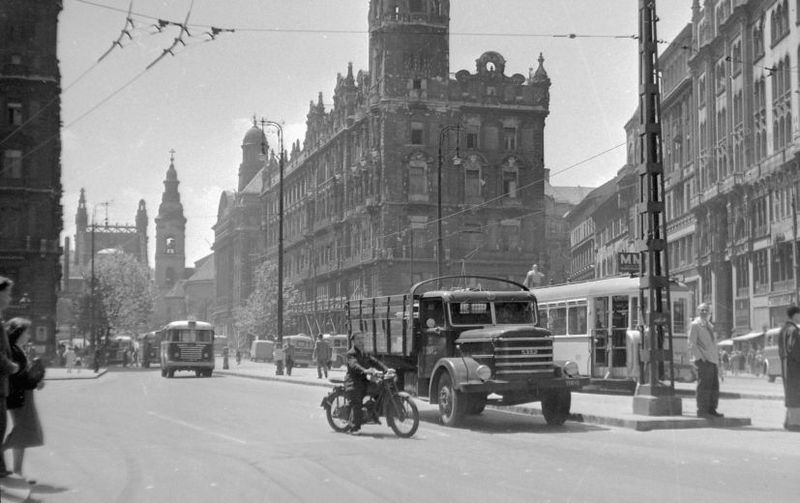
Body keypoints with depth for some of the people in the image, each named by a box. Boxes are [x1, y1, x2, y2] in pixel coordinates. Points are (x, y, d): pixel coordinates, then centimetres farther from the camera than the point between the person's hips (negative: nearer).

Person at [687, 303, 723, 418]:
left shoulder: (709, 325, 22)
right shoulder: (695, 324, -2)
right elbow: (692, 343, -8)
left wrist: (717, 357, 16)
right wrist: (700, 358, -15)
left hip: (713, 360, 8)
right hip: (703, 360, -8)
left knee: (714, 386, 6)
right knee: (704, 386, -9)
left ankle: (711, 410, 11)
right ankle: (702, 411, -7)